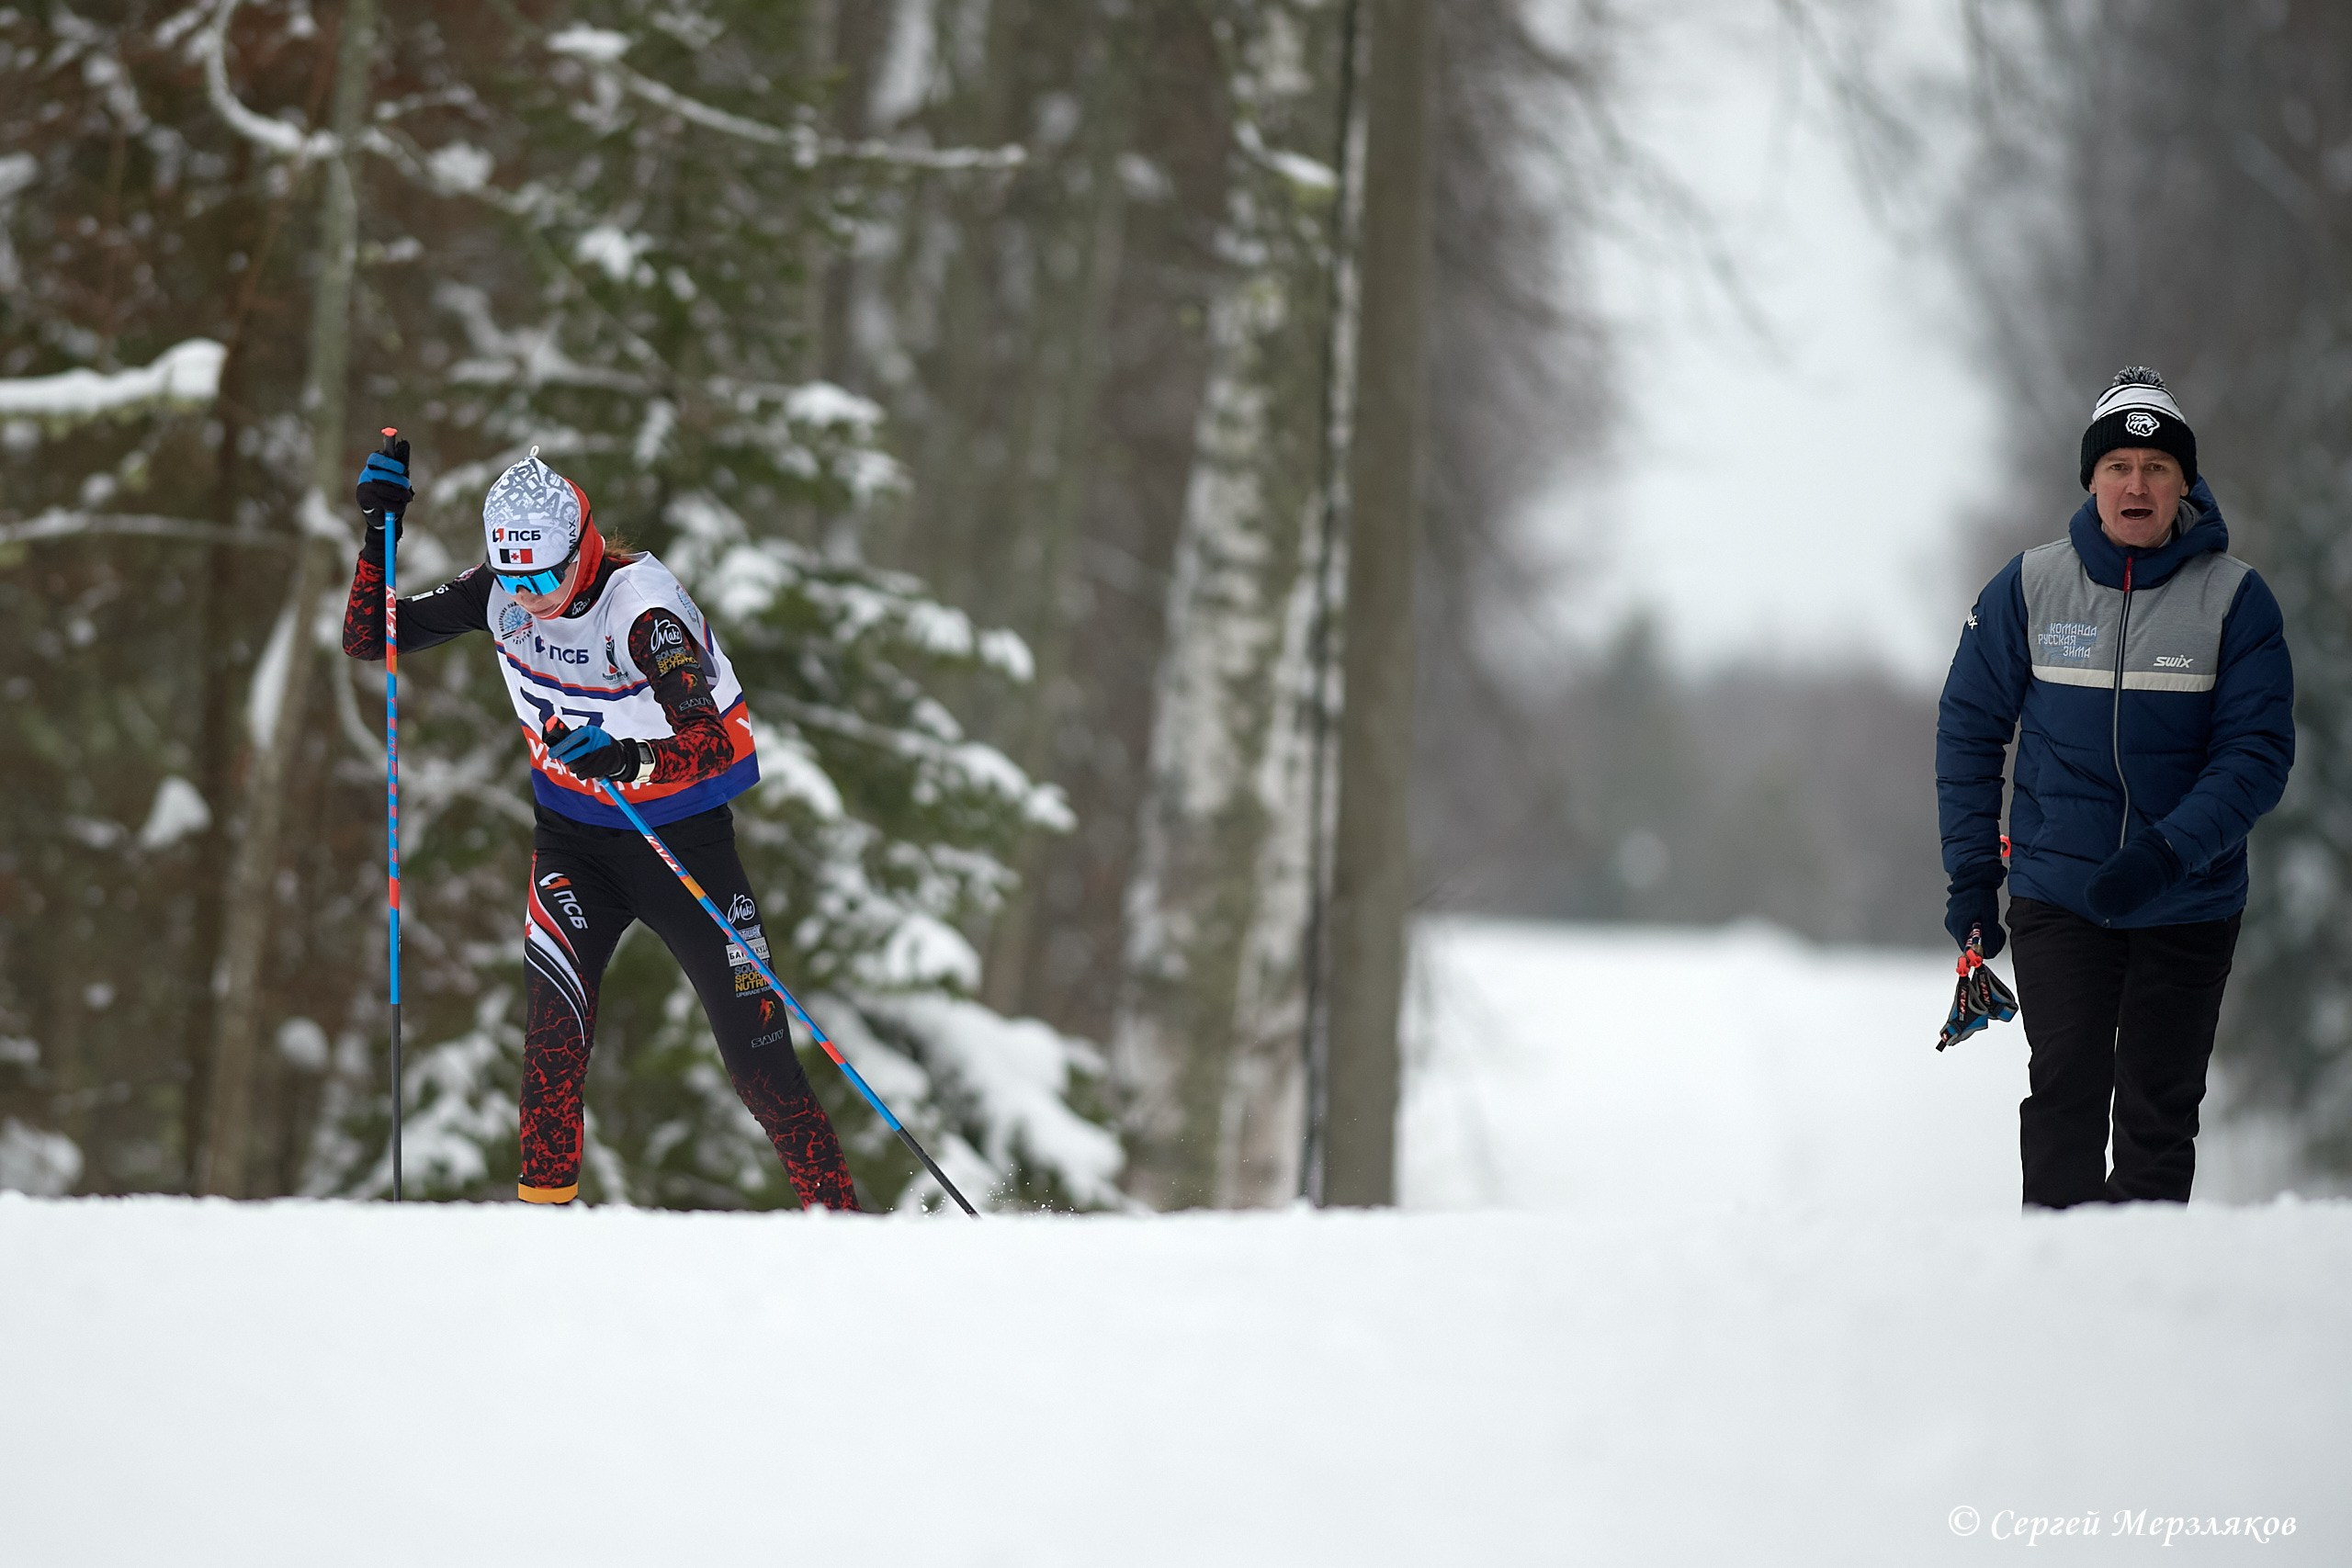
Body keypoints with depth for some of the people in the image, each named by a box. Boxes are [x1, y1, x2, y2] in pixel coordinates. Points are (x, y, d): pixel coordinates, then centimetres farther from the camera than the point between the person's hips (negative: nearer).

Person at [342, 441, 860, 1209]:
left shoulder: (641, 603, -28)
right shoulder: (499, 591, -12)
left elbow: (711, 744, -38)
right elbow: (367, 638, -7)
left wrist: (628, 756, -55)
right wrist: (380, 533, -20)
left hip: (682, 833, -3)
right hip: (573, 834, 3)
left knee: (757, 1053, -3)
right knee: (554, 1015, -19)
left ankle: (836, 1212, 8)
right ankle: (545, 1202, -12)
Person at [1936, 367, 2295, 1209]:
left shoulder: (2234, 598, -6)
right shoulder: (2031, 586, -2)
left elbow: (2257, 751, -10)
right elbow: (1970, 728, 7)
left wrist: (2169, 852, -24)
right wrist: (1971, 874, 2)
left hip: (2188, 907, 0)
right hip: (2057, 894, 0)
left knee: (2159, 1116, 7)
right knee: (2065, 1096, -10)